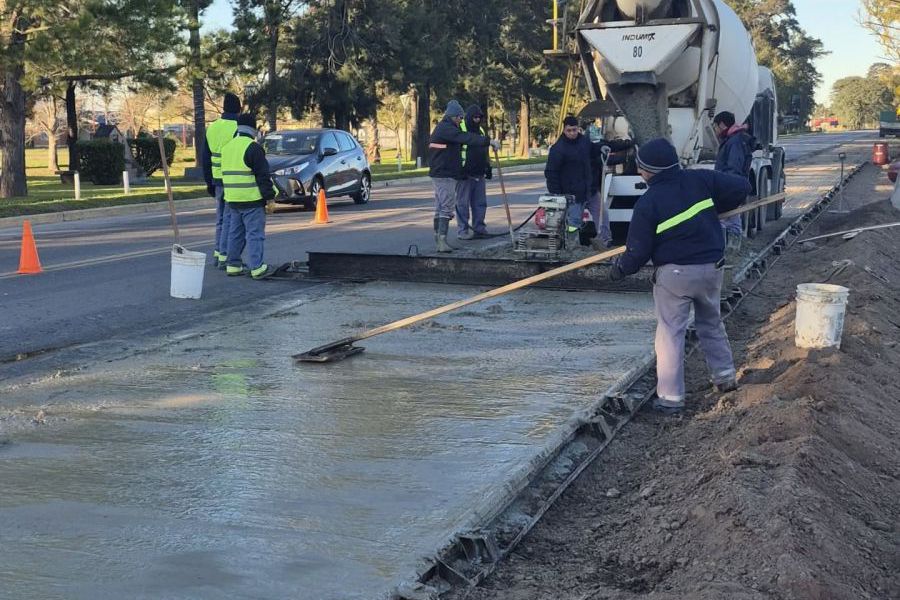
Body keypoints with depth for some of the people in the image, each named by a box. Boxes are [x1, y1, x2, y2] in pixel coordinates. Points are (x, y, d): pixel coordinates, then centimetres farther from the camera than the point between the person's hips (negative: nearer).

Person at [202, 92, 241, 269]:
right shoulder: (238, 128, -11)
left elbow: (205, 157, 14)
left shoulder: (212, 127, 10)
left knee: (221, 218, 18)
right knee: (230, 219, -3)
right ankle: (224, 256, -3)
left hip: (217, 180, 6)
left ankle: (217, 253, 24)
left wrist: (209, 182, 20)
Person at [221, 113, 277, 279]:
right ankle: (257, 268, -7)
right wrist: (269, 197, -9)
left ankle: (233, 265, 17)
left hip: (232, 200, 8)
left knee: (235, 233, 14)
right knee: (255, 234, -5)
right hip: (251, 199, -8)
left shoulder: (227, 147, 14)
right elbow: (263, 176, -14)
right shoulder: (253, 148, -12)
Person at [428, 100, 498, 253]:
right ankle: (442, 241, -16)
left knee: (440, 208, 14)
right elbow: (466, 138, -25)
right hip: (444, 175, -11)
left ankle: (438, 240, 19)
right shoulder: (446, 129, -15)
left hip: (440, 174, 11)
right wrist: (488, 141, -28)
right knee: (447, 207, -12)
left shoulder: (442, 128, 19)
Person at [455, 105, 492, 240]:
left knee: (480, 203, 9)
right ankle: (463, 230, 1)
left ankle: (479, 228, 17)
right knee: (463, 203, -3)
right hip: (465, 174, -7)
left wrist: (488, 168, 19)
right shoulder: (460, 129, -6)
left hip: (479, 174, 7)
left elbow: (485, 152, 25)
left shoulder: (481, 130, 17)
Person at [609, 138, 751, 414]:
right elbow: (741, 187, -2)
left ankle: (670, 397, 4)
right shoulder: (701, 180, -3)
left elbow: (638, 251, -11)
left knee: (670, 334, 3)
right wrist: (714, 208, 14)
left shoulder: (647, 203, -14)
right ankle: (725, 377, 33)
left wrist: (619, 269, 8)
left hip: (674, 274, -5)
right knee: (711, 323, 25)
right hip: (711, 268, 5)